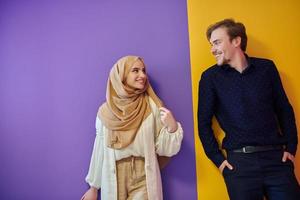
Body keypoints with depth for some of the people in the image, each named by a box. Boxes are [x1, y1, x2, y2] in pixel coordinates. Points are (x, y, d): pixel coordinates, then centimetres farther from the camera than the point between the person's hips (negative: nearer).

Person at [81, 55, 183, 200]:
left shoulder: (153, 106, -8)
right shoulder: (105, 111, -5)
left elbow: (163, 148, -6)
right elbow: (100, 150, 2)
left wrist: (172, 126, -25)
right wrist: (93, 186, 9)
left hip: (144, 181, -1)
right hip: (113, 181, 2)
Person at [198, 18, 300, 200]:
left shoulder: (266, 67, 6)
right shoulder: (210, 77, -1)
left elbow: (285, 110, 11)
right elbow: (204, 123, 0)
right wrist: (218, 159, -4)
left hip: (276, 157, 2)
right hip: (240, 161, -2)